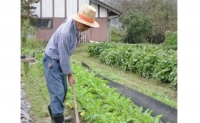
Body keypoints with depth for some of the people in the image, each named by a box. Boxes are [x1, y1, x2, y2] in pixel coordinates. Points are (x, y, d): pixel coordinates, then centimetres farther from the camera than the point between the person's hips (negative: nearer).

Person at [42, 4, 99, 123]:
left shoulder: (74, 26, -3)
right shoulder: (66, 32, -30)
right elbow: (63, 56, -23)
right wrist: (70, 74, -13)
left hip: (60, 61, 9)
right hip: (52, 62, -9)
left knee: (63, 90, 15)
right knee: (57, 92, -11)